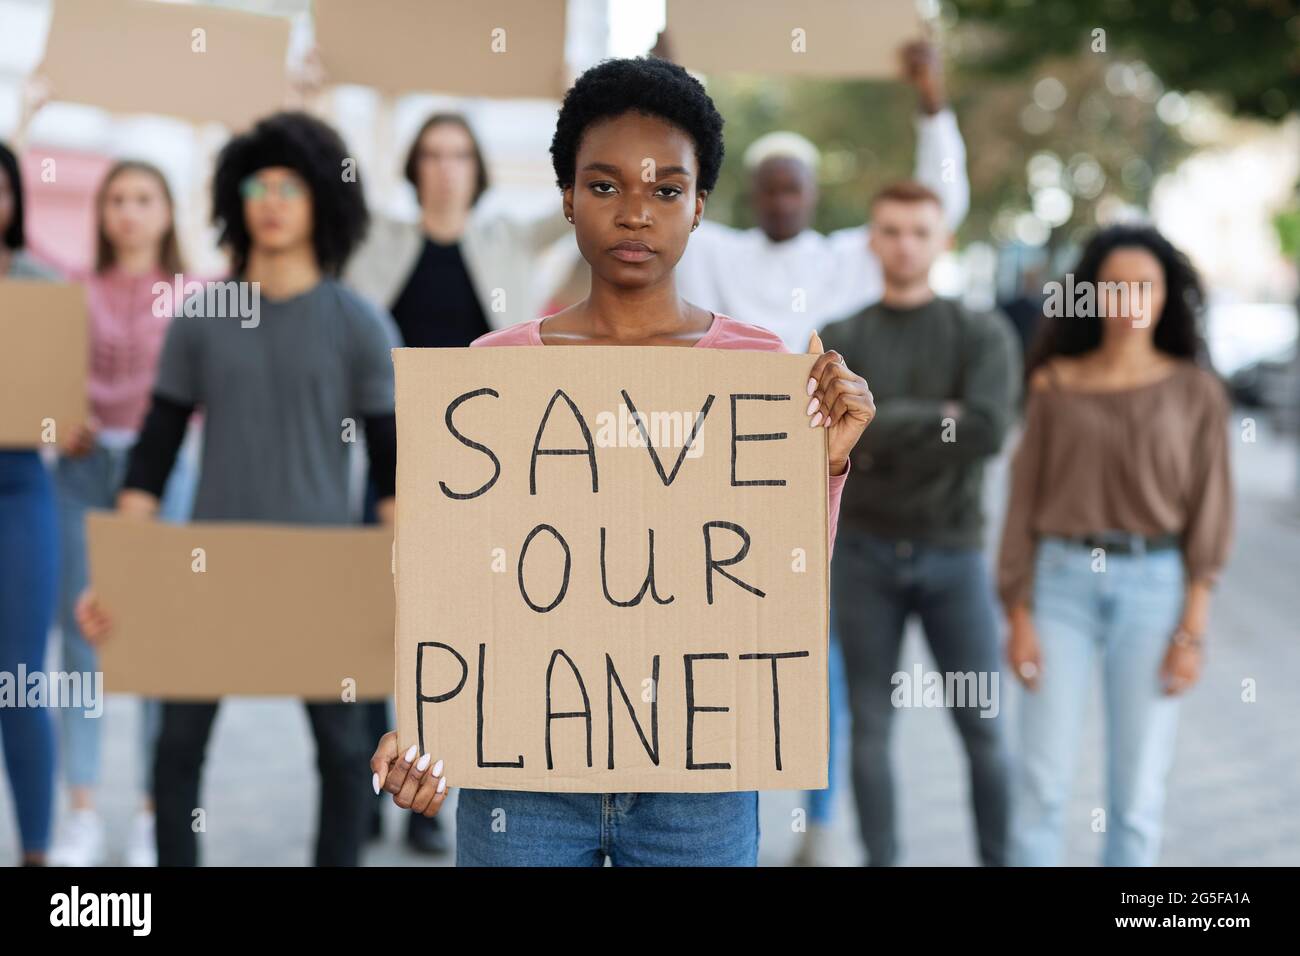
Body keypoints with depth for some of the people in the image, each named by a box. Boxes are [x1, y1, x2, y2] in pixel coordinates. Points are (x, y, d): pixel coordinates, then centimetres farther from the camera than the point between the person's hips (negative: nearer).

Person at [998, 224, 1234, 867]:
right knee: (1042, 782, -3)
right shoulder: (1055, 385, 5)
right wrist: (1018, 615, -2)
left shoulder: (1195, 392, 3)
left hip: (1154, 586, 0)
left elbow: (1209, 515, 1)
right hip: (1063, 580, 0)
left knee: (1137, 790, 2)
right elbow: (1025, 502, 5)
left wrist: (1193, 631, -6)